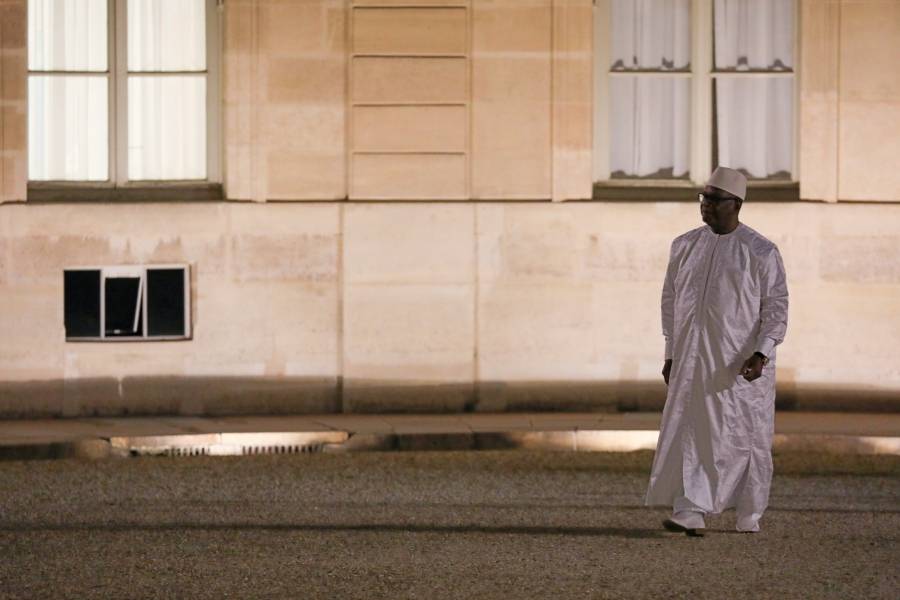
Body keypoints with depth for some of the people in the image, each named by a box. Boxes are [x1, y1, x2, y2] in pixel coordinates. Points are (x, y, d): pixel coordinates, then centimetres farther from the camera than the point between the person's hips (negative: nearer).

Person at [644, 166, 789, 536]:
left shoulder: (760, 253, -4)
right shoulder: (684, 247, 9)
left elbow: (776, 308, -5)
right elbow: (671, 301, 15)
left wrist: (761, 354, -17)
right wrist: (670, 355, 12)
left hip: (741, 366, -4)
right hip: (693, 362, 4)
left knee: (744, 438, 0)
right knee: (689, 435, -4)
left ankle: (749, 517, 6)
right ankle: (690, 514, -5)